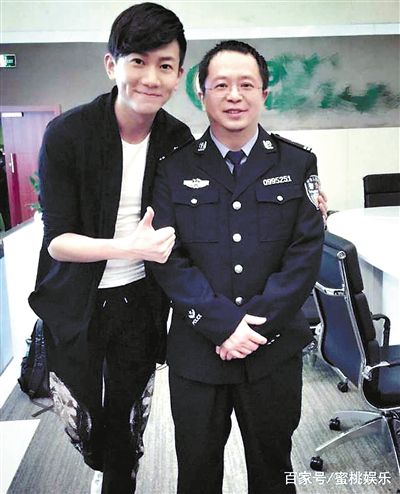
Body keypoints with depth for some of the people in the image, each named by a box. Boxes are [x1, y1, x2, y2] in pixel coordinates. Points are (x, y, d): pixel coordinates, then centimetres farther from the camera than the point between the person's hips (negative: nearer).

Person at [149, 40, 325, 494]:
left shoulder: (297, 164, 0)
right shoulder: (174, 170, -1)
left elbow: (306, 253, -7)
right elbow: (167, 259, -7)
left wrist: (255, 324, -15)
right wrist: (223, 325, -16)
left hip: (274, 351, 0)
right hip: (196, 350, 0)